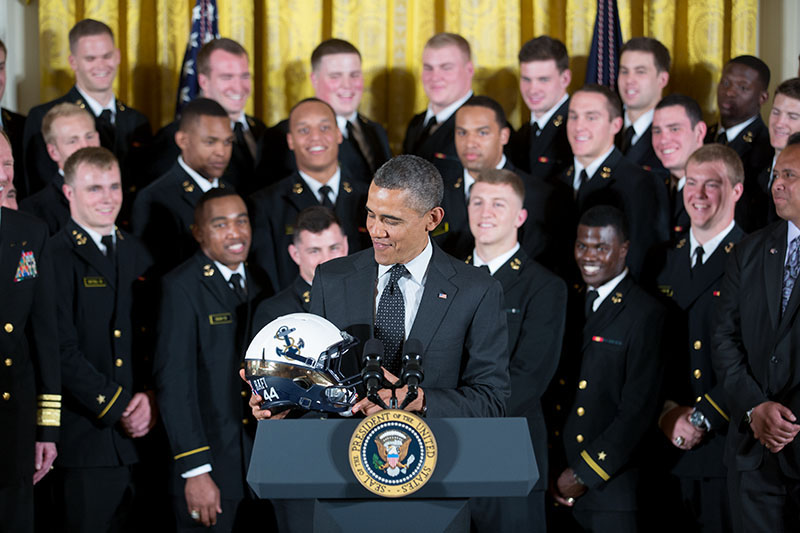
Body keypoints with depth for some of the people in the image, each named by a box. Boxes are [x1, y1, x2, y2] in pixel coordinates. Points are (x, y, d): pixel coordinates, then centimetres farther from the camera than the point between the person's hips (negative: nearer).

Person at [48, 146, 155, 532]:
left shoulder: (136, 254, 15)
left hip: (141, 438, 6)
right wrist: (118, 408, -13)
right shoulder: (54, 258, -6)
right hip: (86, 438, -6)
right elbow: (63, 352, -13)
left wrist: (149, 398, -4)